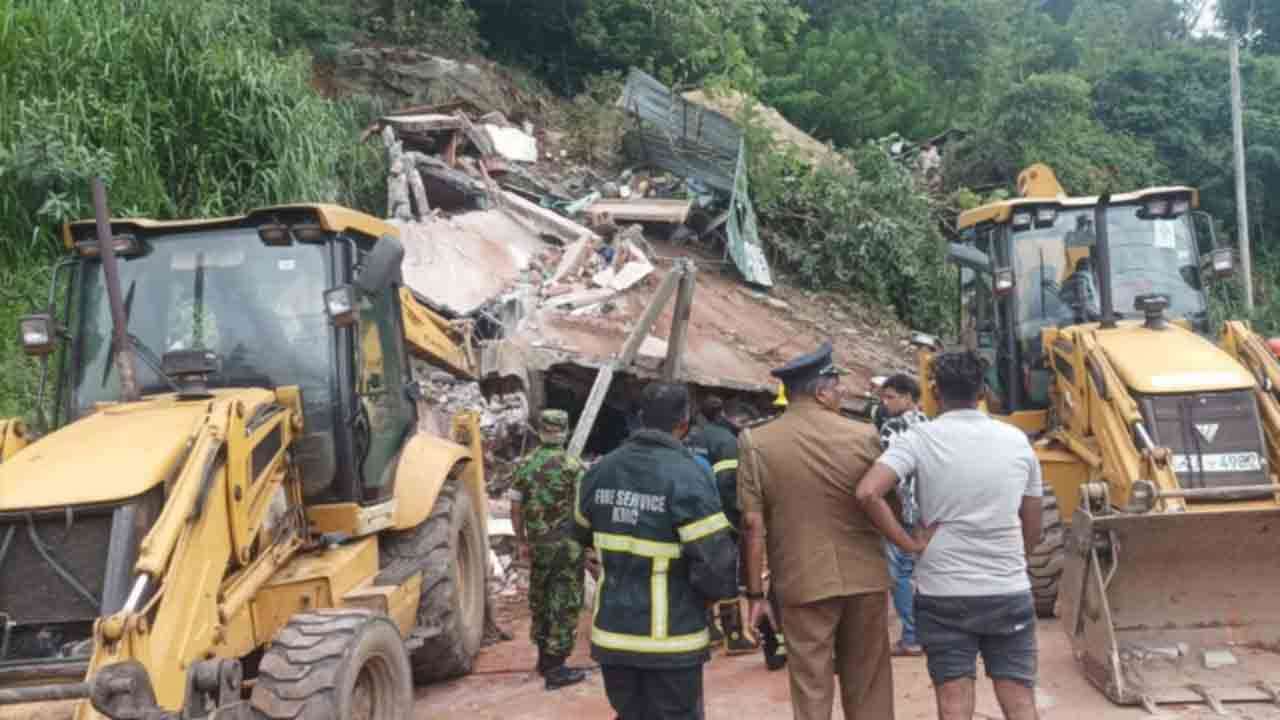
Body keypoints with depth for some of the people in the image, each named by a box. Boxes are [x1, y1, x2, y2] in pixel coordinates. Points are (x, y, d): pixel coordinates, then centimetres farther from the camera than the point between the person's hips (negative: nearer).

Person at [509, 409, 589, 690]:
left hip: (538, 543, 5)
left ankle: (544, 658, 30)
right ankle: (555, 669, 3)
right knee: (564, 604, 2)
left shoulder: (525, 466, 2)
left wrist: (522, 542, 14)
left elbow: (516, 509, 4)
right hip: (568, 544, -4)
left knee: (539, 600, 19)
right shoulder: (572, 466, -12)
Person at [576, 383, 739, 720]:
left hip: (612, 632, 5)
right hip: (670, 639, -5)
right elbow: (716, 561, -19)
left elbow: (584, 535, 16)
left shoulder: (600, 470, 1)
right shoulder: (685, 476, -18)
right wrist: (720, 592, 2)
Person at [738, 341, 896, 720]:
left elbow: (754, 525, -9)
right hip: (865, 578, 2)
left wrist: (754, 593, -2)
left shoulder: (755, 442, -7)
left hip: (803, 582, -1)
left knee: (812, 689, 7)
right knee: (868, 686, 15)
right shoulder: (864, 435, -4)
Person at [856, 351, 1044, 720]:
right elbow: (1032, 532, 10)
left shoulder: (919, 438, -7)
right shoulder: (1017, 440, 4)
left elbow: (868, 493, -21)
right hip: (1010, 593, 2)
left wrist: (911, 544, -10)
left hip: (943, 595, -2)